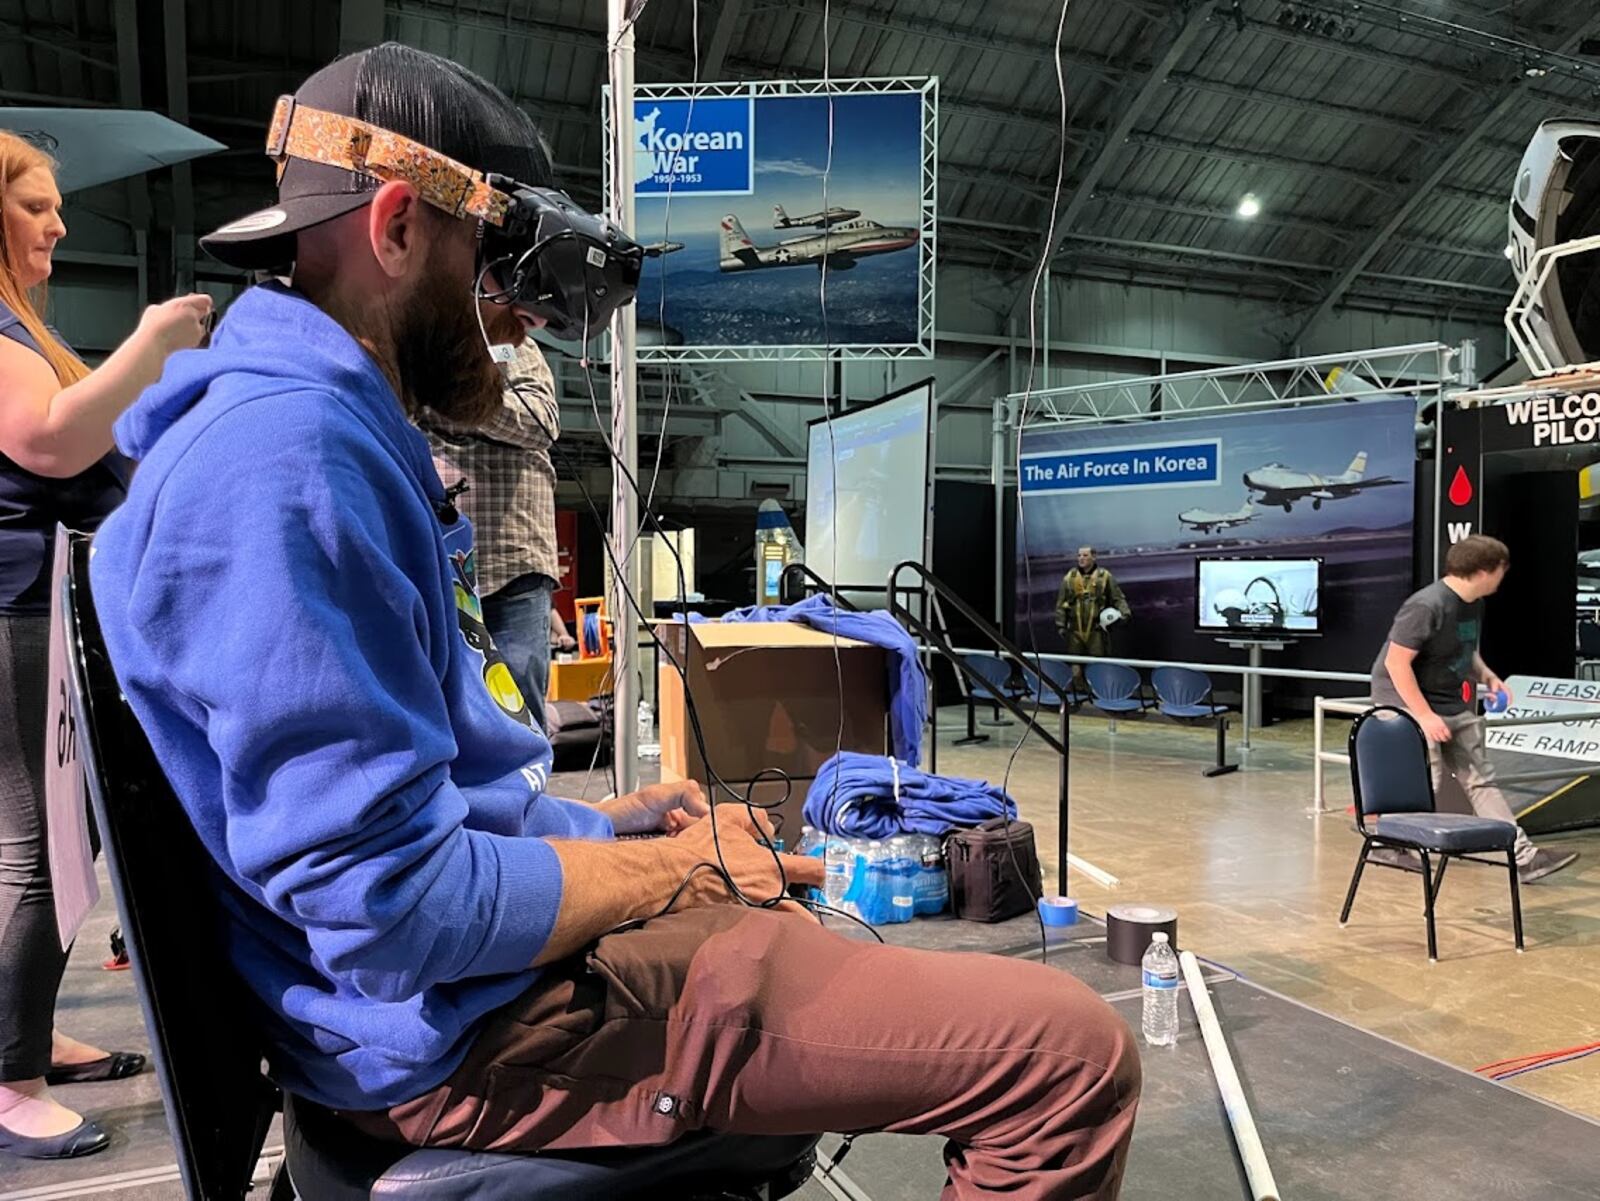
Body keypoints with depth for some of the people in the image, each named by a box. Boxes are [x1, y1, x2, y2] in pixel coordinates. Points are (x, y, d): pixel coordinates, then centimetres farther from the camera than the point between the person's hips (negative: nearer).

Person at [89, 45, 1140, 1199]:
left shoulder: (342, 430, 12)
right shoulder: (291, 454, -22)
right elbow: (396, 912, -27)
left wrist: (604, 825, 10)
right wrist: (681, 867, -13)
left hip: (470, 967, 11)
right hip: (463, 1024, -11)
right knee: (1073, 1052, -13)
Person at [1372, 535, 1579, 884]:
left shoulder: (1474, 605, 4)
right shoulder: (1427, 606, -23)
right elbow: (1396, 662, -24)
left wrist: (1487, 676, 1)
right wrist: (1425, 715, -24)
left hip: (1456, 708, 9)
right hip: (1410, 704, -9)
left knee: (1481, 780, 9)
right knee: (1426, 782, -7)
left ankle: (1525, 857, 13)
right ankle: (1387, 844, 14)